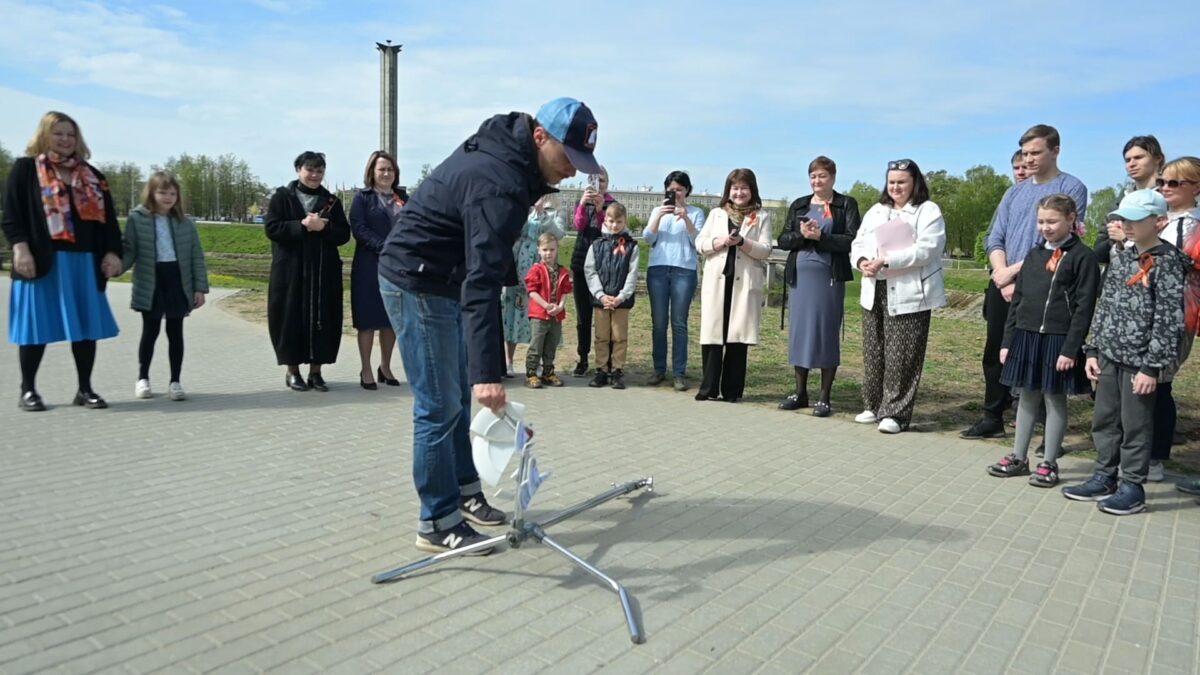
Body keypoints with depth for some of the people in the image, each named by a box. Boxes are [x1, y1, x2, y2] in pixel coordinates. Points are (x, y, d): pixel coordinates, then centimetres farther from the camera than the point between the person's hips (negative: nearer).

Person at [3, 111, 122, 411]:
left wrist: (112, 252, 1)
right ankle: (28, 390, 13)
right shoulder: (24, 169, 4)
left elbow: (108, 218, 12)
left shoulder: (92, 176, 16)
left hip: (84, 262, 4)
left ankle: (85, 389, 14)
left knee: (86, 326, 5)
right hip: (41, 261, -4)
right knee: (37, 325, 2)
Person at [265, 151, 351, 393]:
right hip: (290, 271, -2)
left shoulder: (331, 201, 11)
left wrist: (324, 227, -15)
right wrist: (302, 225, -17)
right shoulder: (282, 197, 4)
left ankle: (316, 371, 10)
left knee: (322, 320, 1)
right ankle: (293, 371, 12)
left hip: (324, 272, 2)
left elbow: (344, 234, 3)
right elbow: (272, 229, -6)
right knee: (292, 318, 1)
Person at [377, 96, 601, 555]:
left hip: (442, 280, 10)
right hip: (417, 284, -10)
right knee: (439, 406, -6)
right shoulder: (500, 185, -29)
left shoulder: (505, 150, 2)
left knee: (459, 396, 15)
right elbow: (483, 282, -38)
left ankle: (464, 494, 27)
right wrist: (488, 371, -44)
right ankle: (438, 524, 5)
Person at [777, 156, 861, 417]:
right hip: (799, 277, 4)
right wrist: (801, 234, -11)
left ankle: (824, 397, 8)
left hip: (830, 278, -4)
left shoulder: (846, 205, 2)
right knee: (799, 331, 6)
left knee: (827, 333, 0)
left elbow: (852, 240, -9)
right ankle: (800, 392, 17)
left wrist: (820, 236, -17)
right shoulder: (798, 205, 14)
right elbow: (783, 240, 8)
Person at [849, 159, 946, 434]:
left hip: (909, 294, -6)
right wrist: (862, 261, -9)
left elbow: (926, 249, -15)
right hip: (875, 292, 6)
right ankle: (873, 406, 21)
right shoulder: (875, 211, 18)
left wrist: (885, 261, -21)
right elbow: (858, 243, 15)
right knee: (873, 352, 10)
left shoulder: (928, 211, -2)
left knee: (901, 357, -5)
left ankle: (895, 412, 1)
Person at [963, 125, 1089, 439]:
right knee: (995, 353, 11)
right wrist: (1004, 278, -7)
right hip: (1003, 287, 6)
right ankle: (993, 419, 24)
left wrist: (1016, 270, -11)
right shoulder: (1015, 192, 14)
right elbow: (995, 239, 9)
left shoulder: (1071, 188, -3)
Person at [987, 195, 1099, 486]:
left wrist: (1071, 349, -15)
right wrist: (1008, 340, 9)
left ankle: (1049, 463, 15)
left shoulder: (1083, 257, -6)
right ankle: (1019, 457, 22)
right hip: (1027, 336, 5)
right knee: (1027, 396, 13)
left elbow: (1084, 307, -11)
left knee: (1055, 398, 5)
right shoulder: (1034, 255, 11)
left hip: (1058, 339, -5)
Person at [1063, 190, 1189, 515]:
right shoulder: (1120, 258, 10)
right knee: (1104, 420, 13)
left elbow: (1169, 319, -14)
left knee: (1135, 426, 3)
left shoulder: (1167, 262, -11)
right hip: (1109, 355, 7)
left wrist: (1152, 366, -16)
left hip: (1140, 360, -7)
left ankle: (1132, 488, 13)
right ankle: (1104, 478, 26)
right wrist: (1093, 350, 10)